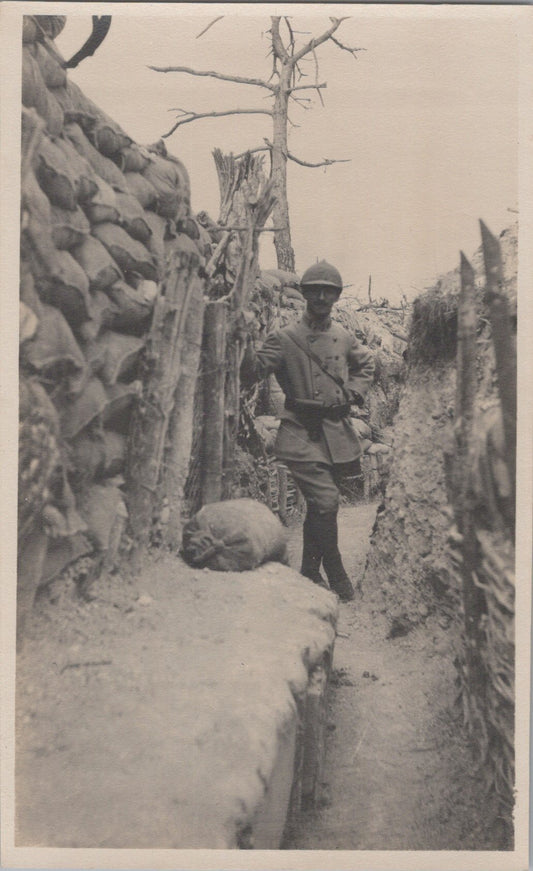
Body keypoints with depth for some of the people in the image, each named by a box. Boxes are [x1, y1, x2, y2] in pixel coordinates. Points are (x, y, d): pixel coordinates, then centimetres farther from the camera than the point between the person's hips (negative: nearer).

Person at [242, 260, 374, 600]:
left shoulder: (345, 338, 10)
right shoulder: (286, 338, -3)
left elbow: (366, 364, 28)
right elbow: (255, 369, -11)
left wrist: (353, 393, 12)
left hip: (338, 433, 5)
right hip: (303, 434, -5)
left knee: (320, 506, 14)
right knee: (326, 501, -18)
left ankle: (310, 574, 30)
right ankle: (336, 576, 1)